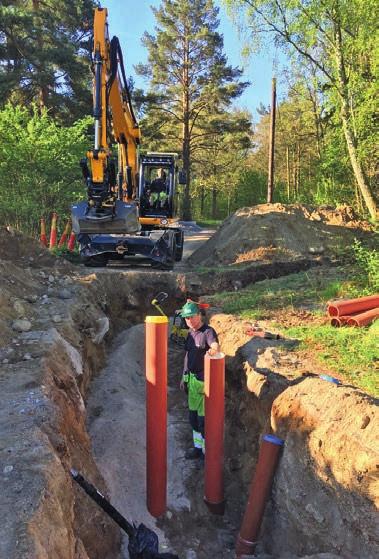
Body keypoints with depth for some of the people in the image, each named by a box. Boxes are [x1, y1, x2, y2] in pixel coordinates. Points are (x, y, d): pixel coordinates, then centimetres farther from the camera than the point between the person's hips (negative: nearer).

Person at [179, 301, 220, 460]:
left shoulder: (208, 332, -16)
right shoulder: (190, 333, 9)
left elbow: (216, 346, -36)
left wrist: (213, 350, -59)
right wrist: (184, 377, 18)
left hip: (205, 381, -8)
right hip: (192, 379, 8)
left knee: (204, 418, -1)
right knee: (193, 416, 19)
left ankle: (207, 451, 16)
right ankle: (198, 447, 36)